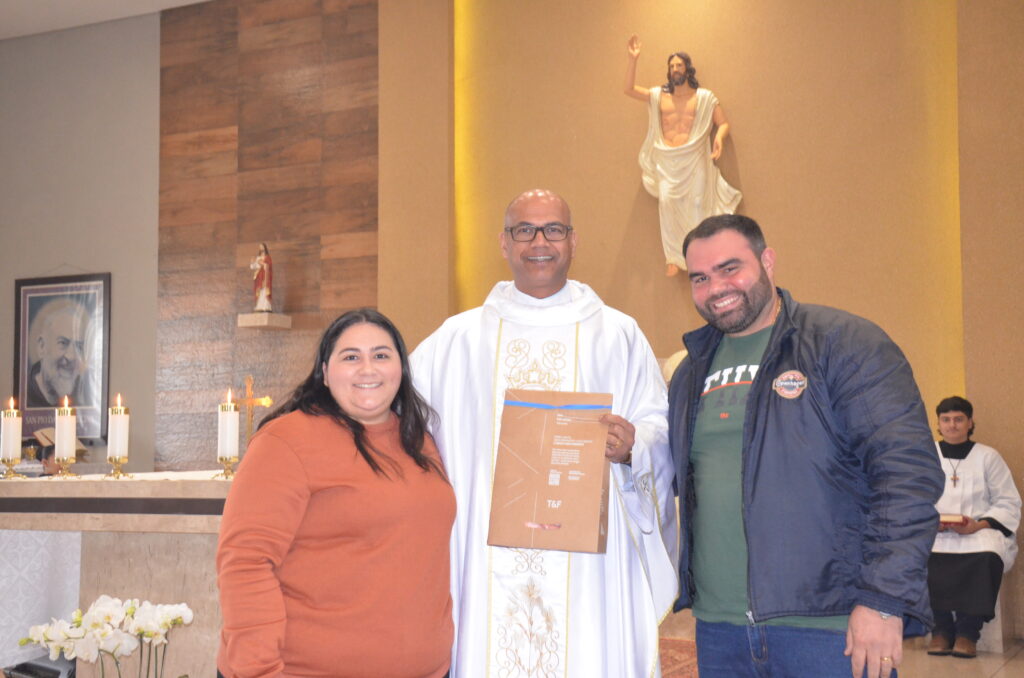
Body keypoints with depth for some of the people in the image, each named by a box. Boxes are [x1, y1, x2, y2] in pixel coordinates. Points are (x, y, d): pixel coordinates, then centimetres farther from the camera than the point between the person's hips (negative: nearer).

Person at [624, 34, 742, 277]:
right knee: (666, 201, -16)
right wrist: (632, 59, -3)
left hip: (694, 160, -1)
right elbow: (629, 89, 7)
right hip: (666, 161, 1)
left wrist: (719, 137, -16)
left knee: (697, 205, -8)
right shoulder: (658, 95, 14)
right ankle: (673, 258, -13)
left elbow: (723, 123, 7)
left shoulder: (705, 97, 9)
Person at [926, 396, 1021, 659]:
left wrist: (979, 525, -12)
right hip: (933, 534, 1)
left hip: (980, 532, -1)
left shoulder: (988, 457, 10)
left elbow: (1009, 504, 5)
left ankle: (968, 632, -25)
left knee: (987, 556, -37)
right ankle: (940, 629, -20)